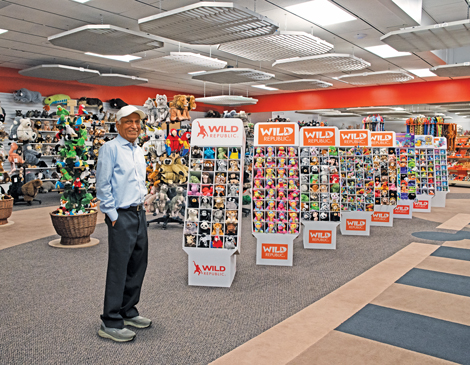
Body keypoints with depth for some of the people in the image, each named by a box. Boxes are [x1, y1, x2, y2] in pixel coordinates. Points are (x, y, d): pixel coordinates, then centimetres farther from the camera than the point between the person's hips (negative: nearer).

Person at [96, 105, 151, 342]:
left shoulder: (139, 151, 15)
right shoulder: (110, 149, -9)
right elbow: (102, 186, -13)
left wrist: (141, 203, 16)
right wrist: (113, 215, -14)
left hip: (139, 214, 8)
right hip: (121, 216, -8)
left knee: (138, 265, 14)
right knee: (118, 269, -4)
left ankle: (128, 312, 29)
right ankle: (110, 323, 6)